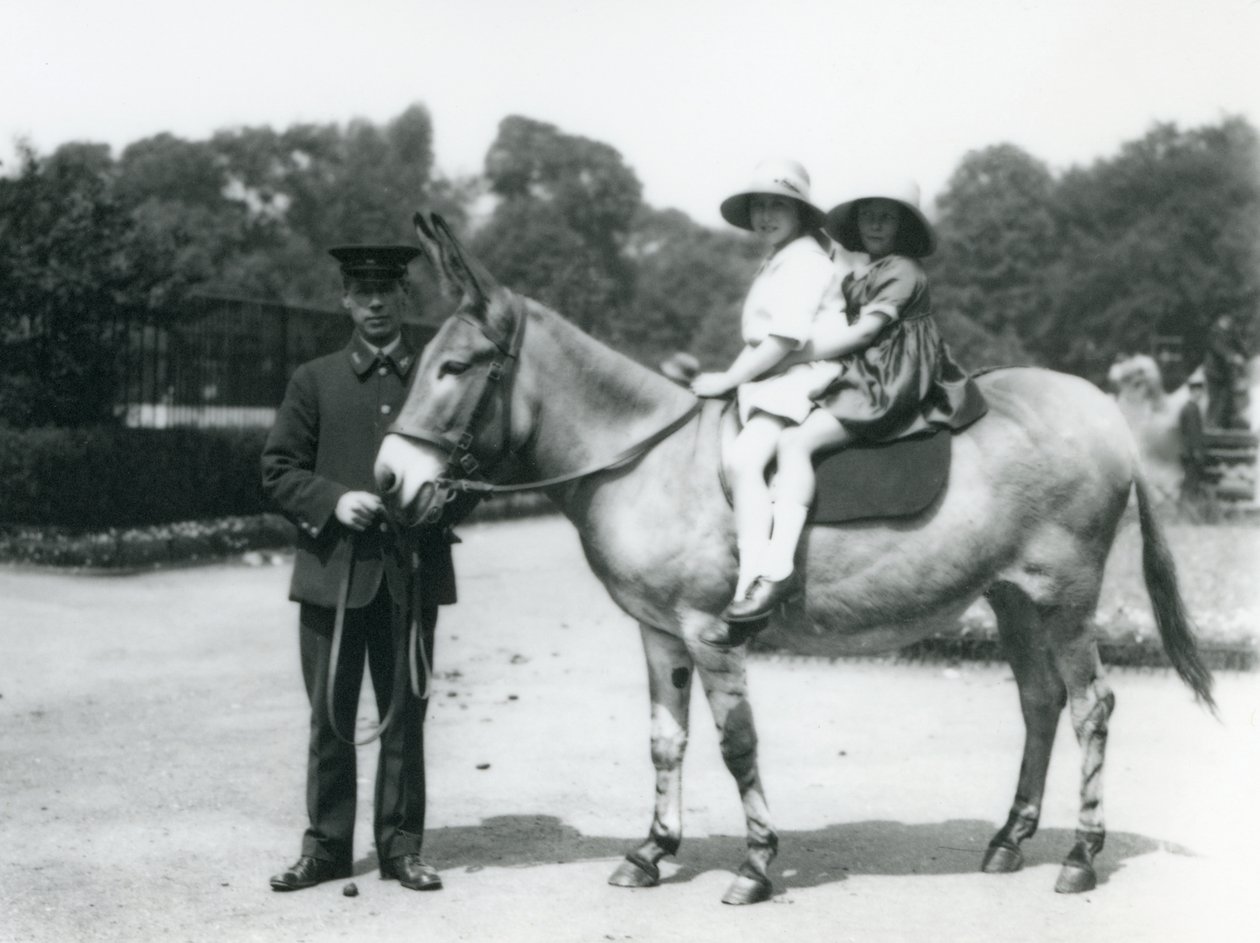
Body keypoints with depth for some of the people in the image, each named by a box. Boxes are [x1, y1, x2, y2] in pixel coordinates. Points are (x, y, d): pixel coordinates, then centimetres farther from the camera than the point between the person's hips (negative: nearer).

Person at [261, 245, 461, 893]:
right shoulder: (314, 381, 7)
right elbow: (277, 471, 5)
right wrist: (333, 500, -12)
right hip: (333, 571, 0)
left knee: (405, 715, 6)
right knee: (330, 717, 5)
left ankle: (401, 845, 16)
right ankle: (326, 845, 16)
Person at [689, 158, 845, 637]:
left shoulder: (805, 260, -10)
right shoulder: (774, 263, 22)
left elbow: (784, 338, -18)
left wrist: (728, 379, -16)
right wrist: (731, 374, 8)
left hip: (802, 375, -11)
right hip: (768, 376, 11)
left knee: (744, 459, -28)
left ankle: (752, 588, -34)